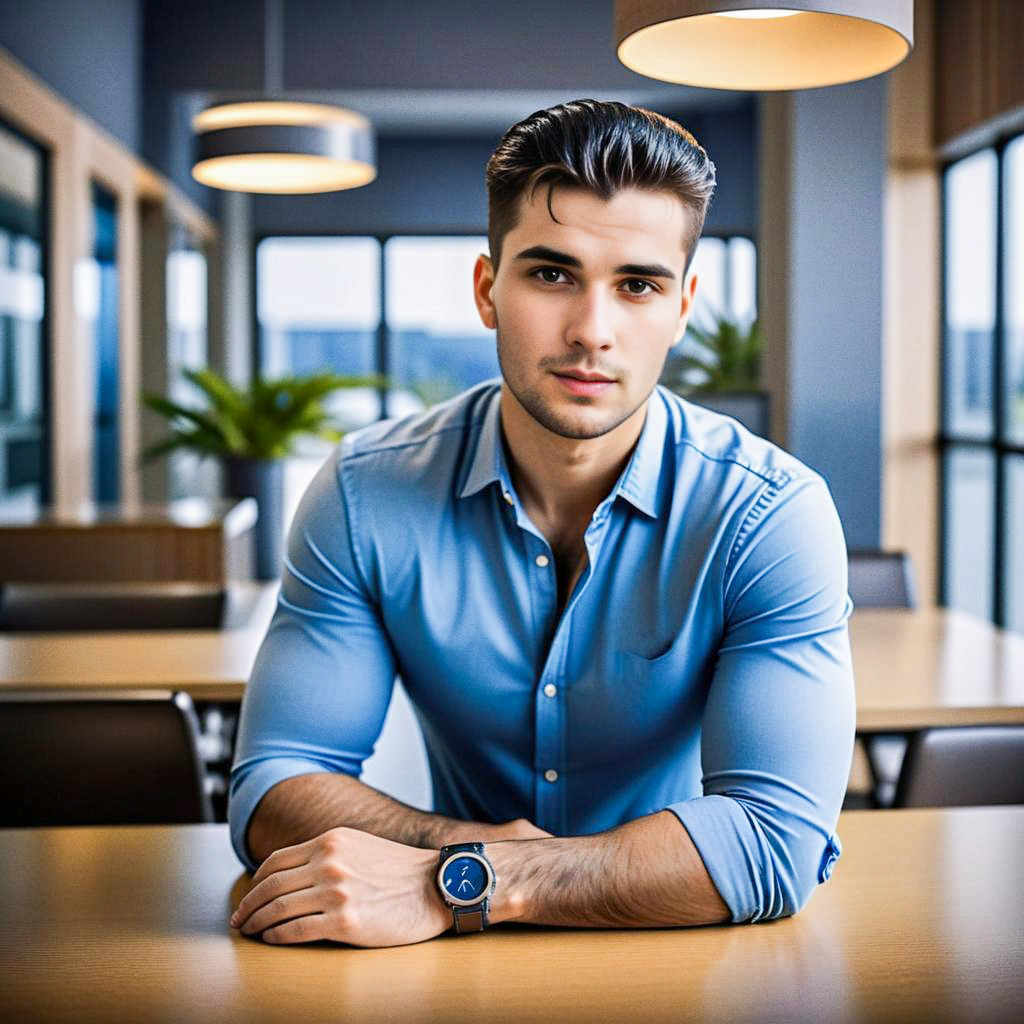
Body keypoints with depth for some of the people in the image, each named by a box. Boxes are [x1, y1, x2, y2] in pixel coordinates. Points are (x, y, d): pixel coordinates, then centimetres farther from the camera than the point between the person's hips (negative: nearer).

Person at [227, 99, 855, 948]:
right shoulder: (365, 495, -7)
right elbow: (272, 788, -8)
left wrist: (453, 885, -29)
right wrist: (478, 846, -26)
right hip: (466, 978, 2)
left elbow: (779, 843, -22)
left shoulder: (773, 518, -14)